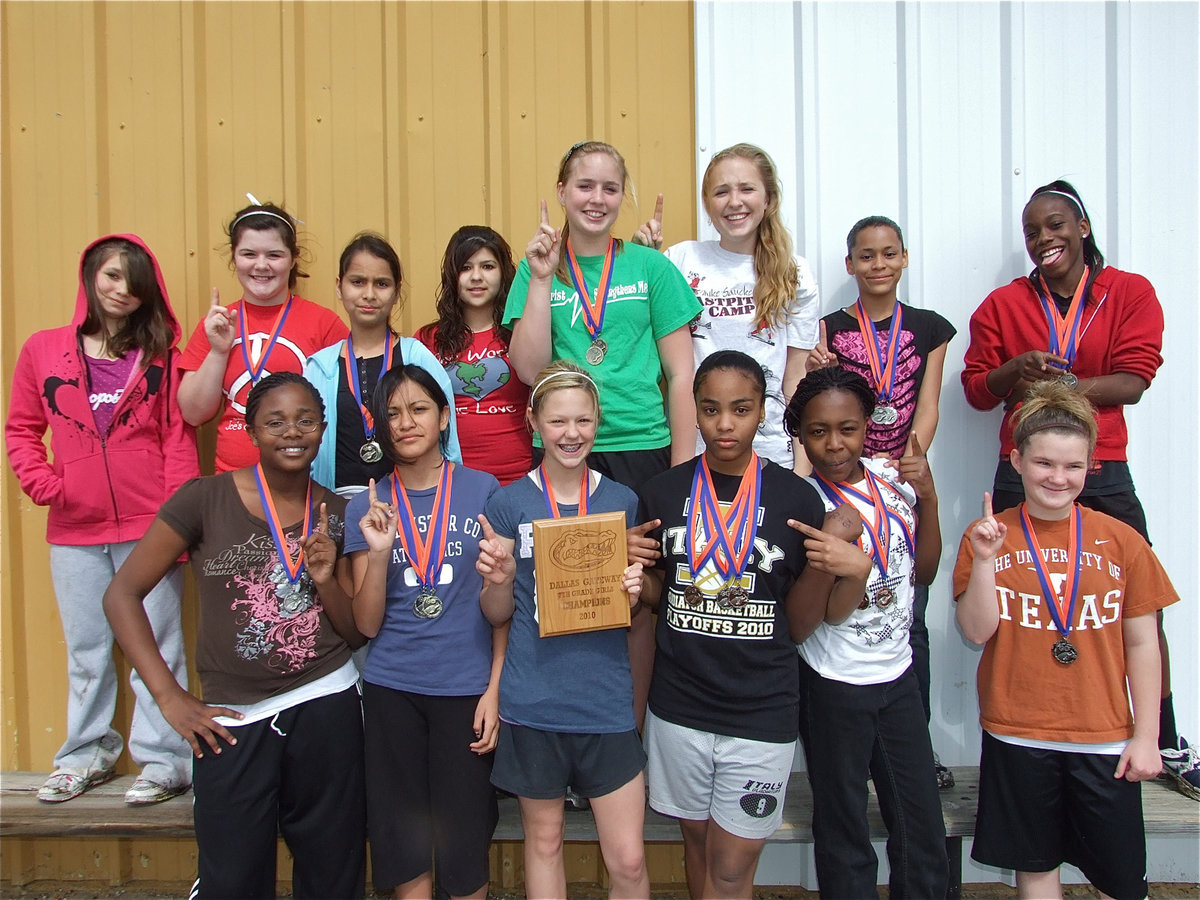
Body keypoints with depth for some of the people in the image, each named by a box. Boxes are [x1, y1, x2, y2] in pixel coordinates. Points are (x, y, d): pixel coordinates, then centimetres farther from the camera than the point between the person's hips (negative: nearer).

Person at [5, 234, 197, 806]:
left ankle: (163, 760, 15)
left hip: (147, 527, -2)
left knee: (156, 647, 4)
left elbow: (179, 437, -3)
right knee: (86, 651, 15)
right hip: (74, 530, 3)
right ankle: (86, 755, 30)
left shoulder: (162, 352, 1)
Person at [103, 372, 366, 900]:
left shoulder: (336, 513, 3)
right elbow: (122, 593, -4)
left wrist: (325, 579, -12)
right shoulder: (205, 499, -6)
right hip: (232, 720, -2)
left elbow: (355, 634, 8)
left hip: (327, 710, 2)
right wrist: (169, 697, -7)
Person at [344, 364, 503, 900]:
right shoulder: (367, 508, 3)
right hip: (391, 689, 2)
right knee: (405, 853, 11)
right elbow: (367, 625, 0)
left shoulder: (483, 491, -2)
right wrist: (378, 553, -15)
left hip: (467, 688, -1)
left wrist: (495, 689, -5)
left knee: (465, 851, 7)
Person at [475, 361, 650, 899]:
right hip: (532, 703, -1)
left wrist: (635, 591, -9)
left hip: (606, 701, 1)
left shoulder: (622, 501, 3)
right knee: (543, 840, 15)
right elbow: (497, 615, 4)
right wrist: (499, 578, -17)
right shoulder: (509, 503, -2)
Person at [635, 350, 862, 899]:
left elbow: (799, 625, -2)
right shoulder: (663, 492, -1)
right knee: (697, 842, 20)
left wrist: (821, 568, -19)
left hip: (762, 713, -2)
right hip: (679, 705, 2)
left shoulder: (795, 498, -7)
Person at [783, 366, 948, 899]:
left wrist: (928, 497, -5)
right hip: (834, 685, -4)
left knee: (924, 834, 12)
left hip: (898, 675, 5)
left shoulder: (892, 479, -1)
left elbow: (922, 572, 7)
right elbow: (832, 611, -17)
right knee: (845, 835, 11)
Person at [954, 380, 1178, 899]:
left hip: (1106, 739, 1)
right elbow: (977, 633, -8)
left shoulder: (1122, 541, -1)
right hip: (1017, 736, 0)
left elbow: (1141, 644, 2)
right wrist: (983, 560, -20)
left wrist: (1146, 736, 1)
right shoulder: (988, 536, -3)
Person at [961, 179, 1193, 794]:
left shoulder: (1130, 293, 6)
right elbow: (976, 389, 6)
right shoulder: (1002, 304, 8)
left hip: (1103, 472, 0)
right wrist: (1015, 369, -14)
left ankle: (1167, 744, 17)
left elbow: (1133, 381, -4)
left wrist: (1058, 384, -15)